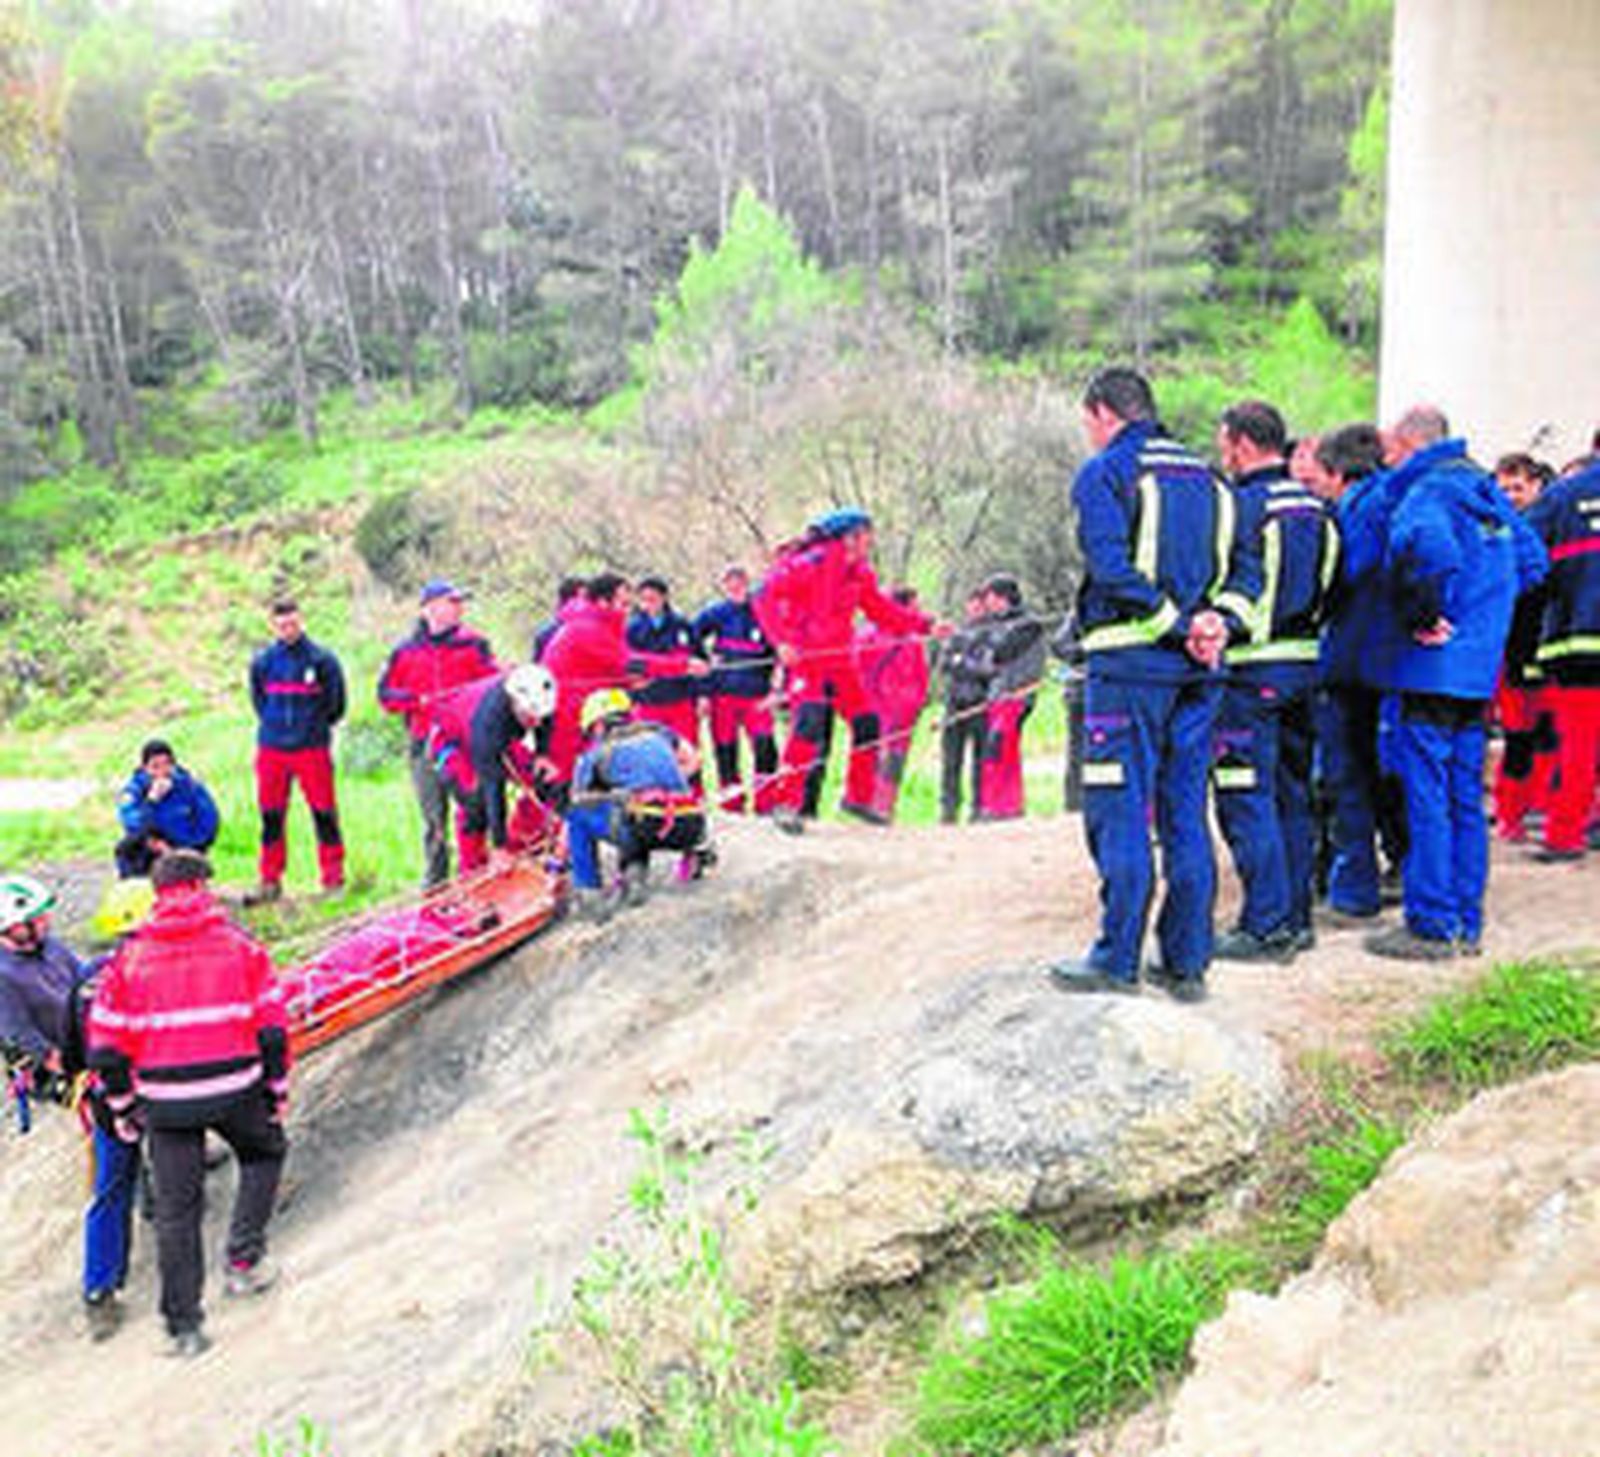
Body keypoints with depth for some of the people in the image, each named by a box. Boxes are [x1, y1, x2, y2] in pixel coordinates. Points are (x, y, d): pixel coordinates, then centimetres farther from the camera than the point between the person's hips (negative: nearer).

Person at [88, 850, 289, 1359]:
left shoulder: (129, 957, -2)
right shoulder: (240, 945, -3)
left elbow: (105, 1046, 0)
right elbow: (271, 1029, -2)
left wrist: (121, 1104, 13)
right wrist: (279, 1088, 10)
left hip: (165, 1101, 1)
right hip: (236, 1090, -1)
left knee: (176, 1207, 11)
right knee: (264, 1153, 28)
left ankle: (184, 1326, 15)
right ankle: (244, 1259, 17)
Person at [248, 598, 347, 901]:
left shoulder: (322, 660, -1)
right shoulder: (262, 662, 7)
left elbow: (336, 705, 5)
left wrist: (313, 728, 5)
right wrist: (274, 727, 13)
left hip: (312, 749, -3)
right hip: (271, 749, 3)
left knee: (324, 814, -2)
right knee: (271, 816, 6)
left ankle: (333, 878, 6)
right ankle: (270, 881, 15)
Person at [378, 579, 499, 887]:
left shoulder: (472, 643, 6)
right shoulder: (406, 650, 9)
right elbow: (386, 694, 9)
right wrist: (419, 700, -7)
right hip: (425, 743, 1)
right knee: (433, 814, 6)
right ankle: (435, 878, 15)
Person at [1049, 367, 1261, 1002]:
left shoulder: (1104, 473, -3)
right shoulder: (1206, 476, 17)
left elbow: (1112, 569, -17)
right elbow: (1248, 560, 11)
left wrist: (1177, 625, -13)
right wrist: (1220, 621, -2)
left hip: (1129, 665, -6)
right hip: (1198, 669, 7)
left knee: (1120, 815, -3)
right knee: (1186, 815, 11)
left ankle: (1117, 961, -1)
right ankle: (1187, 961, 15)